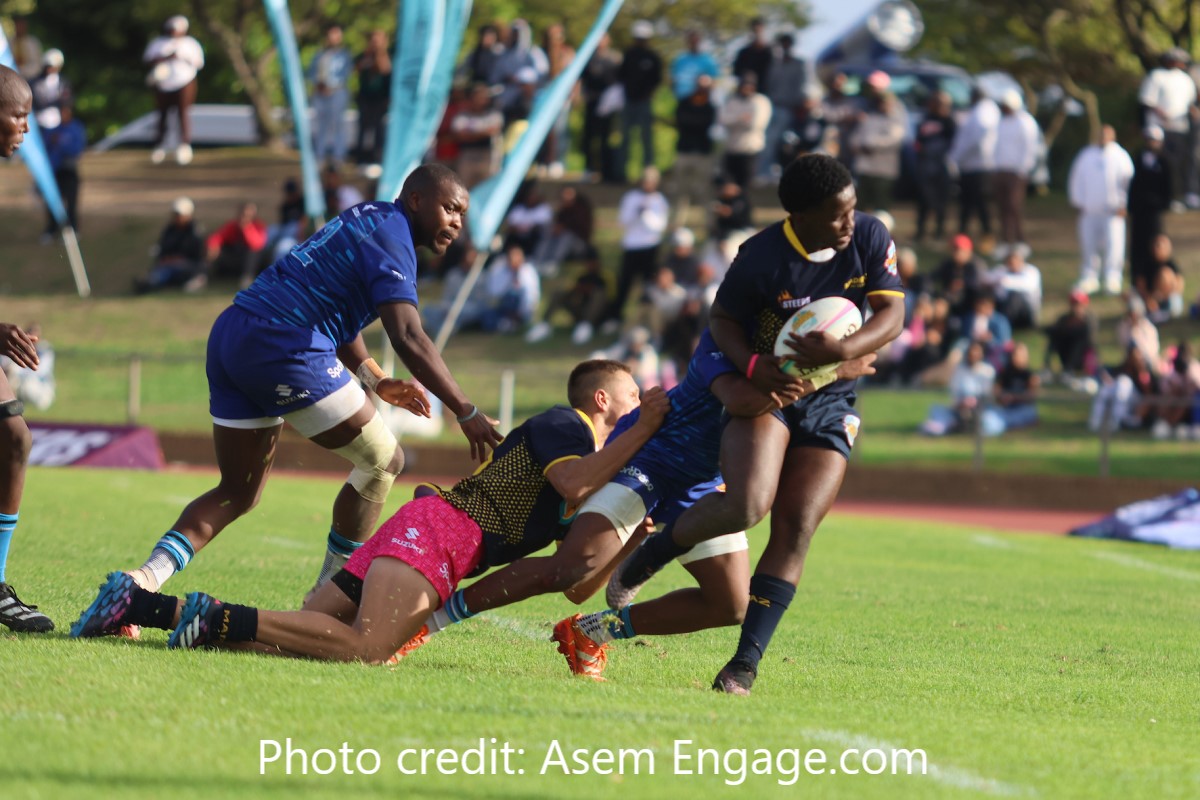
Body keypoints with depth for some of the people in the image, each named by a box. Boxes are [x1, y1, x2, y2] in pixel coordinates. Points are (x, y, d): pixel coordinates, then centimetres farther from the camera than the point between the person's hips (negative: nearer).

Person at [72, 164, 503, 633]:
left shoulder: (364, 221, 23)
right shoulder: (390, 238, -7)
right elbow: (408, 338, -19)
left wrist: (376, 382, 29)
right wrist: (466, 413, -20)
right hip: (283, 347, -10)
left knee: (237, 493, 15)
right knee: (382, 461, 3)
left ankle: (147, 577, -6)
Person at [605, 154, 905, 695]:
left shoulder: (870, 239, -9)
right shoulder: (762, 258, -19)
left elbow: (891, 314, -11)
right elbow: (722, 318, -7)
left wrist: (844, 350, -30)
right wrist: (751, 364, -27)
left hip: (830, 404, 3)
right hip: (764, 388, -3)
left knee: (795, 530, -10)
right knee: (747, 504, -27)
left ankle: (746, 663, -7)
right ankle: (643, 560, 0)